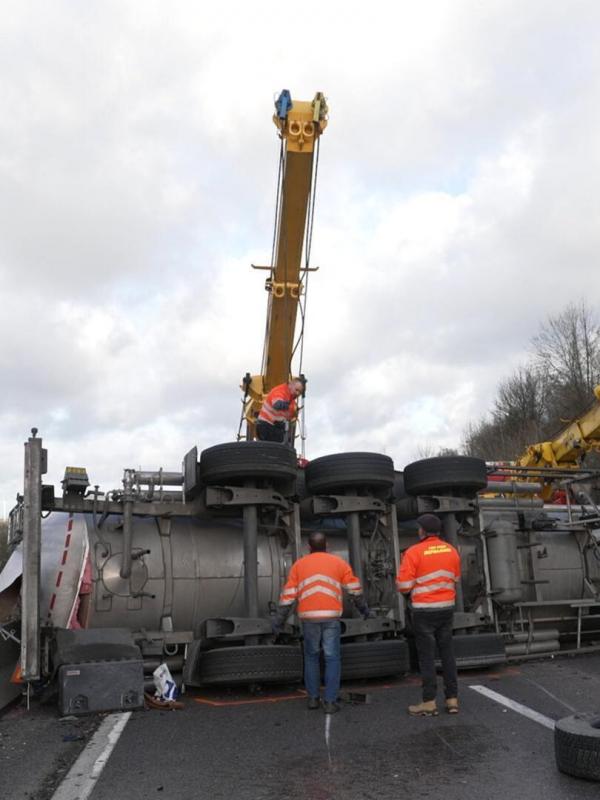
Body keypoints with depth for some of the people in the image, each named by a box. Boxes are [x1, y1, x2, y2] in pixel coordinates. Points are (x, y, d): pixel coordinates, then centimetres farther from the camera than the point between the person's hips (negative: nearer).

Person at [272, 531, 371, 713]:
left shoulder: (299, 564, 12)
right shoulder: (339, 563, 11)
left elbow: (288, 595, 8)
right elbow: (355, 590, 14)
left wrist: (278, 621, 10)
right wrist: (364, 609, 29)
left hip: (308, 617, 1)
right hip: (331, 617, -1)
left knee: (311, 657, 18)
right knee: (332, 659, 6)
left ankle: (313, 698, 18)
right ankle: (330, 702, 2)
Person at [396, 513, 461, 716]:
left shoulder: (414, 552, -13)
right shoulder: (451, 550, 3)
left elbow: (403, 586, -13)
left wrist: (403, 569, 6)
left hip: (424, 610, -5)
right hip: (447, 607, 5)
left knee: (427, 655, 2)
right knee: (447, 653, 13)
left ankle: (429, 702, 6)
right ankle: (452, 699, 17)